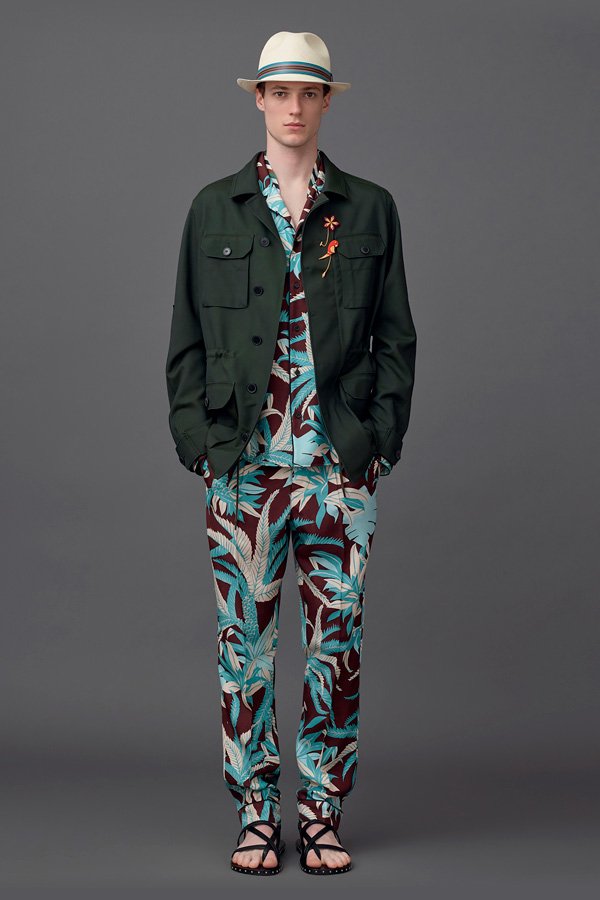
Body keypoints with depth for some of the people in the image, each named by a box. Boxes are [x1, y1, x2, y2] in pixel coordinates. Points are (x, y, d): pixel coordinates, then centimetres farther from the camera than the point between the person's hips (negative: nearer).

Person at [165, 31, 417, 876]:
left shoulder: (369, 209, 9)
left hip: (342, 463, 0)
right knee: (246, 640, 2)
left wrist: (382, 439, -2)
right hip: (243, 460, 0)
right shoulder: (215, 208, 8)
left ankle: (324, 813, 13)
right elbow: (186, 339, 8)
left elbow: (397, 337, 8)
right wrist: (197, 441, -1)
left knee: (336, 640, 2)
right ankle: (255, 813, 12)